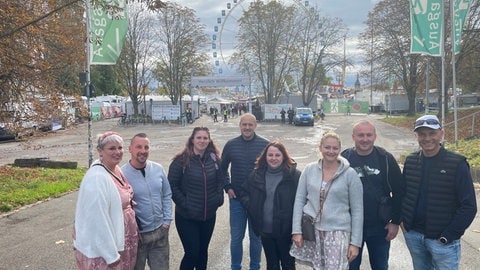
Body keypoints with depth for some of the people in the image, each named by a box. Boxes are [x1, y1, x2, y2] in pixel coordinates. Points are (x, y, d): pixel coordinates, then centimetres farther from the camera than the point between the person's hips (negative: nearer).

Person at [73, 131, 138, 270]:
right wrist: (111, 255, -22)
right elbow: (99, 220, -25)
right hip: (102, 249, -8)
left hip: (121, 241, 8)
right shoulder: (97, 178, -25)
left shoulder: (116, 169, 2)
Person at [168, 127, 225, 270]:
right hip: (186, 217, -4)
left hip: (209, 215, 4)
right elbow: (172, 185, -11)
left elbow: (220, 180, 11)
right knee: (192, 253, -2)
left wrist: (218, 198, 0)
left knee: (203, 250, 17)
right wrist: (184, 203, -14)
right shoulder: (181, 160, -12)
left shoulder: (213, 158, 2)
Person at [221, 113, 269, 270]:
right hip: (236, 198, 1)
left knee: (256, 237, 12)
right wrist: (227, 187, 1)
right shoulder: (231, 145, 0)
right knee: (236, 237, 9)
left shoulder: (265, 145, -6)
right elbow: (222, 168, 11)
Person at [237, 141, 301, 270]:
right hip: (265, 230, 4)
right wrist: (251, 207, -1)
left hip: (286, 230, -4)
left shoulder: (294, 175, -11)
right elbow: (243, 192, 14)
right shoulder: (257, 174, 3)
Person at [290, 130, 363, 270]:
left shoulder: (350, 174, -3)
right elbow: (299, 200, 5)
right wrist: (296, 230, -1)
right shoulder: (309, 170, 2)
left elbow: (357, 210, -1)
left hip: (337, 232, -2)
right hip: (310, 230, 2)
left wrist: (355, 242, -3)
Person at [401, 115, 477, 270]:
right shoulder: (410, 161, 2)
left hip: (443, 240, -4)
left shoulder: (456, 164, -11)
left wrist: (448, 236, -13)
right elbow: (401, 192, 13)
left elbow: (468, 206, -12)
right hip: (412, 235, 4)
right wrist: (402, 220, 3)